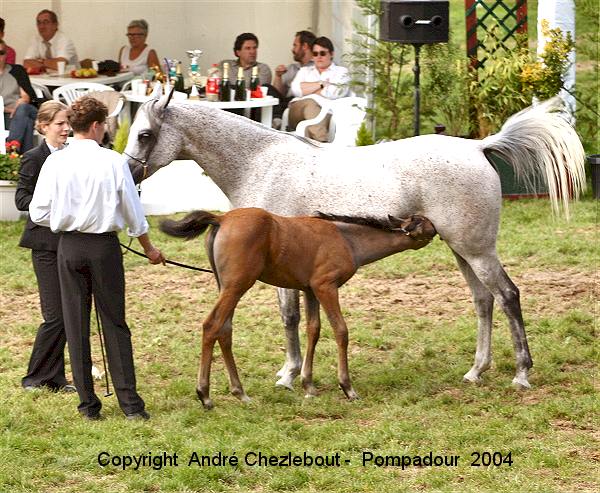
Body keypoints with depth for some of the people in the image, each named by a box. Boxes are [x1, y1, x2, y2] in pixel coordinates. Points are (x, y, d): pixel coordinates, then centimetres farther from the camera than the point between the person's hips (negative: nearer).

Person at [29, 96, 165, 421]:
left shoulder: (55, 163, -6)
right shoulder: (113, 161, -9)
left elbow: (38, 213, -3)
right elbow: (132, 211, -1)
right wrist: (148, 248, 15)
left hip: (69, 247, 1)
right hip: (105, 247, -1)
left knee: (76, 324, 9)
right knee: (114, 323, 6)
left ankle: (88, 403, 11)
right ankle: (129, 403, 5)